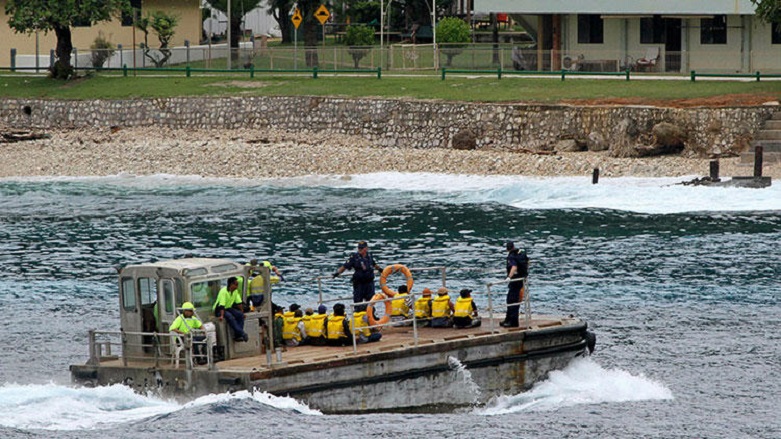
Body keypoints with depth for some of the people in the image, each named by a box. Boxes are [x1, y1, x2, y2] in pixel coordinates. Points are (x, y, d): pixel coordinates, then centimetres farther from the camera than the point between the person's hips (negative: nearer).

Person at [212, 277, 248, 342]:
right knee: (230, 317, -34)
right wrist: (221, 316, -40)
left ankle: (237, 335, -20)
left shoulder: (235, 291, 2)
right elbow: (222, 305, -31)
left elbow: (239, 303, 7)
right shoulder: (224, 291, -22)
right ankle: (241, 333, -32)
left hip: (228, 308, 7)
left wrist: (242, 312, 3)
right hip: (219, 309, -7)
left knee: (240, 315, -16)